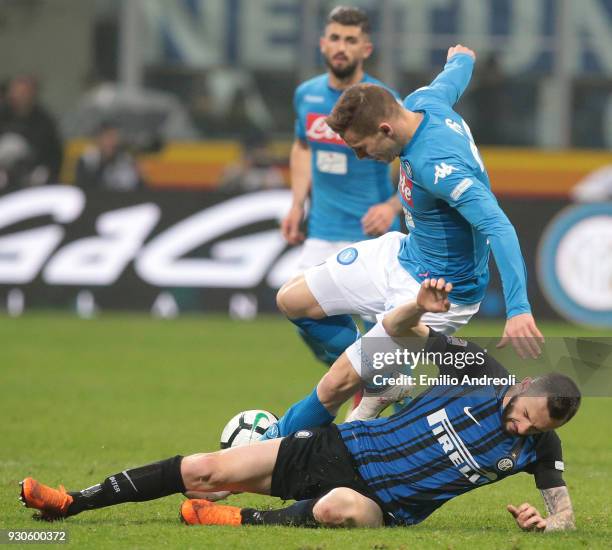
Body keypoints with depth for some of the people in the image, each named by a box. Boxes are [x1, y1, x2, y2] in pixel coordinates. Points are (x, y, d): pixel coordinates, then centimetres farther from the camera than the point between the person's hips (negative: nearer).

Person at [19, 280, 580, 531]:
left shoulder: (540, 446, -6)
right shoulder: (484, 373, -4)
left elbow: (565, 514, 0)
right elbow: (395, 329, 3)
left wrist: (545, 522, -24)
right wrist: (420, 306, -20)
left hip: (383, 506, -2)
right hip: (341, 450, 2)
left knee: (340, 508, -43)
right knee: (205, 470, -5)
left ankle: (243, 521, -21)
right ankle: (70, 503, 4)